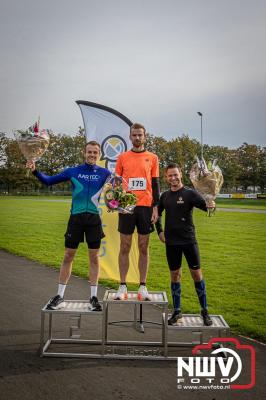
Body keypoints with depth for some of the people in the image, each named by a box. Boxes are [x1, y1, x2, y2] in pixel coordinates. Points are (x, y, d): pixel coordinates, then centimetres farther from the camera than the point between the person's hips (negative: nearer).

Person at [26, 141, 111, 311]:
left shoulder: (104, 173, 3)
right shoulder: (73, 171, 4)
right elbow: (49, 181, 8)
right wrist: (35, 171, -7)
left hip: (94, 218, 0)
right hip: (76, 217, 1)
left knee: (94, 257, 4)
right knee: (68, 255, 6)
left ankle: (94, 297, 16)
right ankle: (60, 295, 18)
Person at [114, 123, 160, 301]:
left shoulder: (152, 158, 8)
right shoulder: (122, 157, 9)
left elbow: (155, 184, 7)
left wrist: (155, 207, 0)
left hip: (146, 206, 0)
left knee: (144, 247, 5)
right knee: (125, 247, 3)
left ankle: (143, 287, 14)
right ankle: (123, 287, 12)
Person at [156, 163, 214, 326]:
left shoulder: (190, 193, -6)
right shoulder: (165, 196, 6)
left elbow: (205, 204, -21)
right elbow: (157, 213, 22)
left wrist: (210, 205, -43)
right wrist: (160, 231, 13)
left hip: (189, 240, -3)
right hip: (171, 242, 3)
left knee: (197, 274, 1)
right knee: (175, 275, 9)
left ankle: (205, 311, 15)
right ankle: (177, 311, 21)